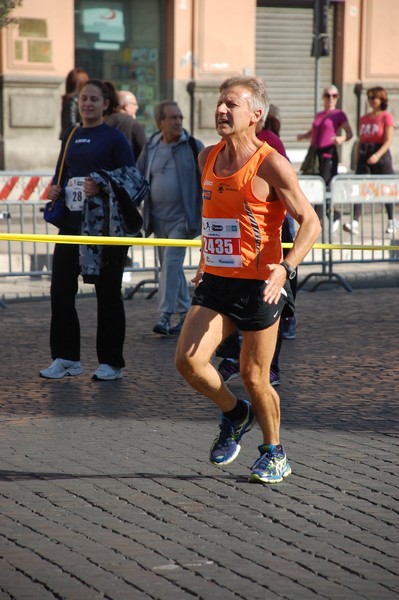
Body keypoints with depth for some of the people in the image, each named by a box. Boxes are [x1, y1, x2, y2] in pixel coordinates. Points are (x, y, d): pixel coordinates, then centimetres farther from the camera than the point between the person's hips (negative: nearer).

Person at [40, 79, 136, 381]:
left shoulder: (115, 138, -3)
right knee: (61, 289, 2)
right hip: (72, 221, 6)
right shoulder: (70, 138, 14)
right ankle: (66, 357, 11)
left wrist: (101, 187, -22)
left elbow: (131, 181, -8)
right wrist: (56, 191, 1)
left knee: (108, 293, 2)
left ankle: (111, 362, 10)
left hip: (104, 223, -6)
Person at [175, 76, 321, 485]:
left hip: (258, 285, -5)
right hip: (215, 283, 5)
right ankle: (234, 414, 17)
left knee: (254, 377, 3)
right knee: (187, 360, -12)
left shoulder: (271, 164, -11)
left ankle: (274, 453, 26)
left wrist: (286, 267, -26)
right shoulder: (207, 158, 9)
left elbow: (310, 222, -12)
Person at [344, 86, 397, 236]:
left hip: (381, 156, -5)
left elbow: (389, 140, -13)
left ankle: (391, 222, 23)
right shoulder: (364, 118, 14)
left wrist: (377, 155, -26)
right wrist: (357, 160, 11)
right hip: (364, 156, 5)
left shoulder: (387, 117, -4)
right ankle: (355, 223, -18)